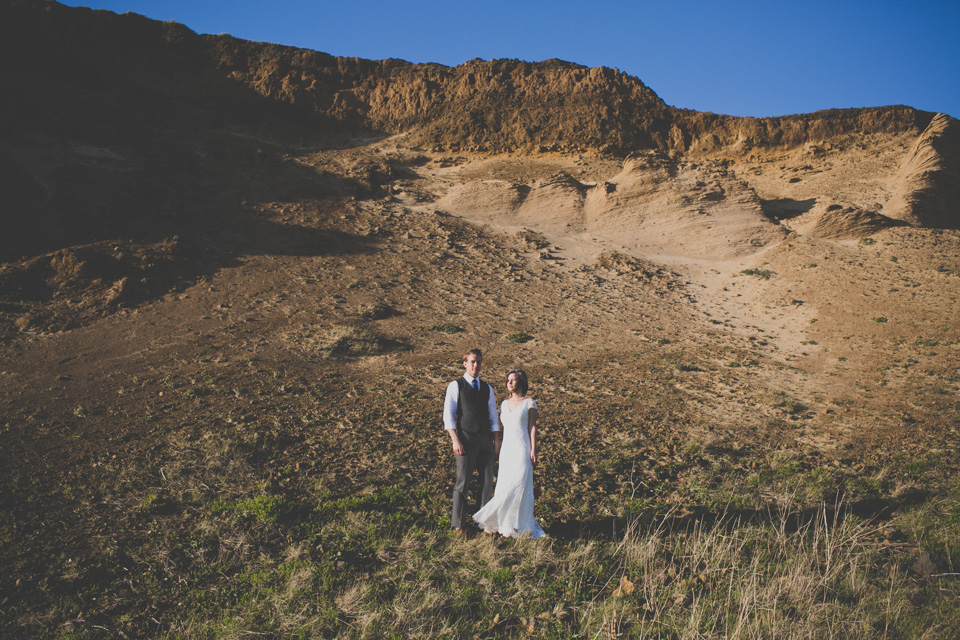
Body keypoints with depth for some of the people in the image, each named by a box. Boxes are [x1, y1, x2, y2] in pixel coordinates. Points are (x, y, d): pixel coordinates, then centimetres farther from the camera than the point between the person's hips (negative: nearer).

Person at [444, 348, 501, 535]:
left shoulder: (487, 388, 17)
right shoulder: (455, 386, 2)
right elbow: (448, 415, -4)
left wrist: (496, 441, 9)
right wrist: (455, 440, -13)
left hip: (485, 439, 5)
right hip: (466, 438, -5)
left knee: (487, 482, 6)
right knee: (462, 483, -1)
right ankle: (457, 524, 11)